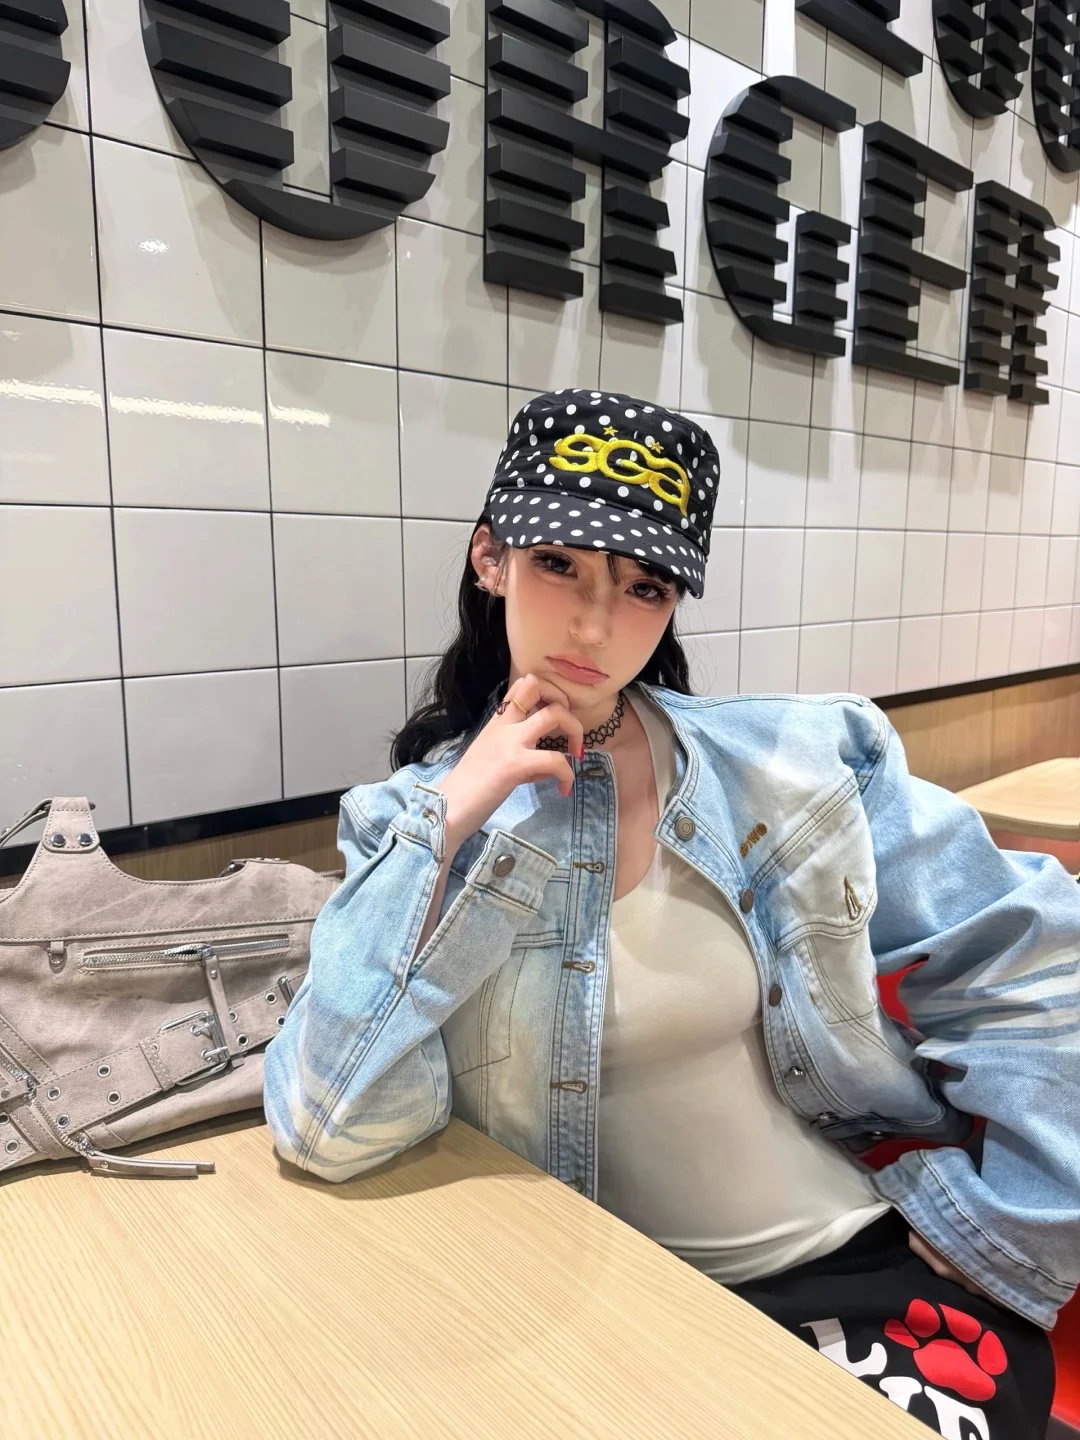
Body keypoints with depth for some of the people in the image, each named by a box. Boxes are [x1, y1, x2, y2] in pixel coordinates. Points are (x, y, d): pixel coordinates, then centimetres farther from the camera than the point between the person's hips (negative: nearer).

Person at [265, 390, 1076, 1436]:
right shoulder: (414, 823, -6)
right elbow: (327, 1133, -17)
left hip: (863, 1270, 1)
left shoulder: (801, 763, -6)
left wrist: (988, 1232, -6)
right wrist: (450, 821, -21)